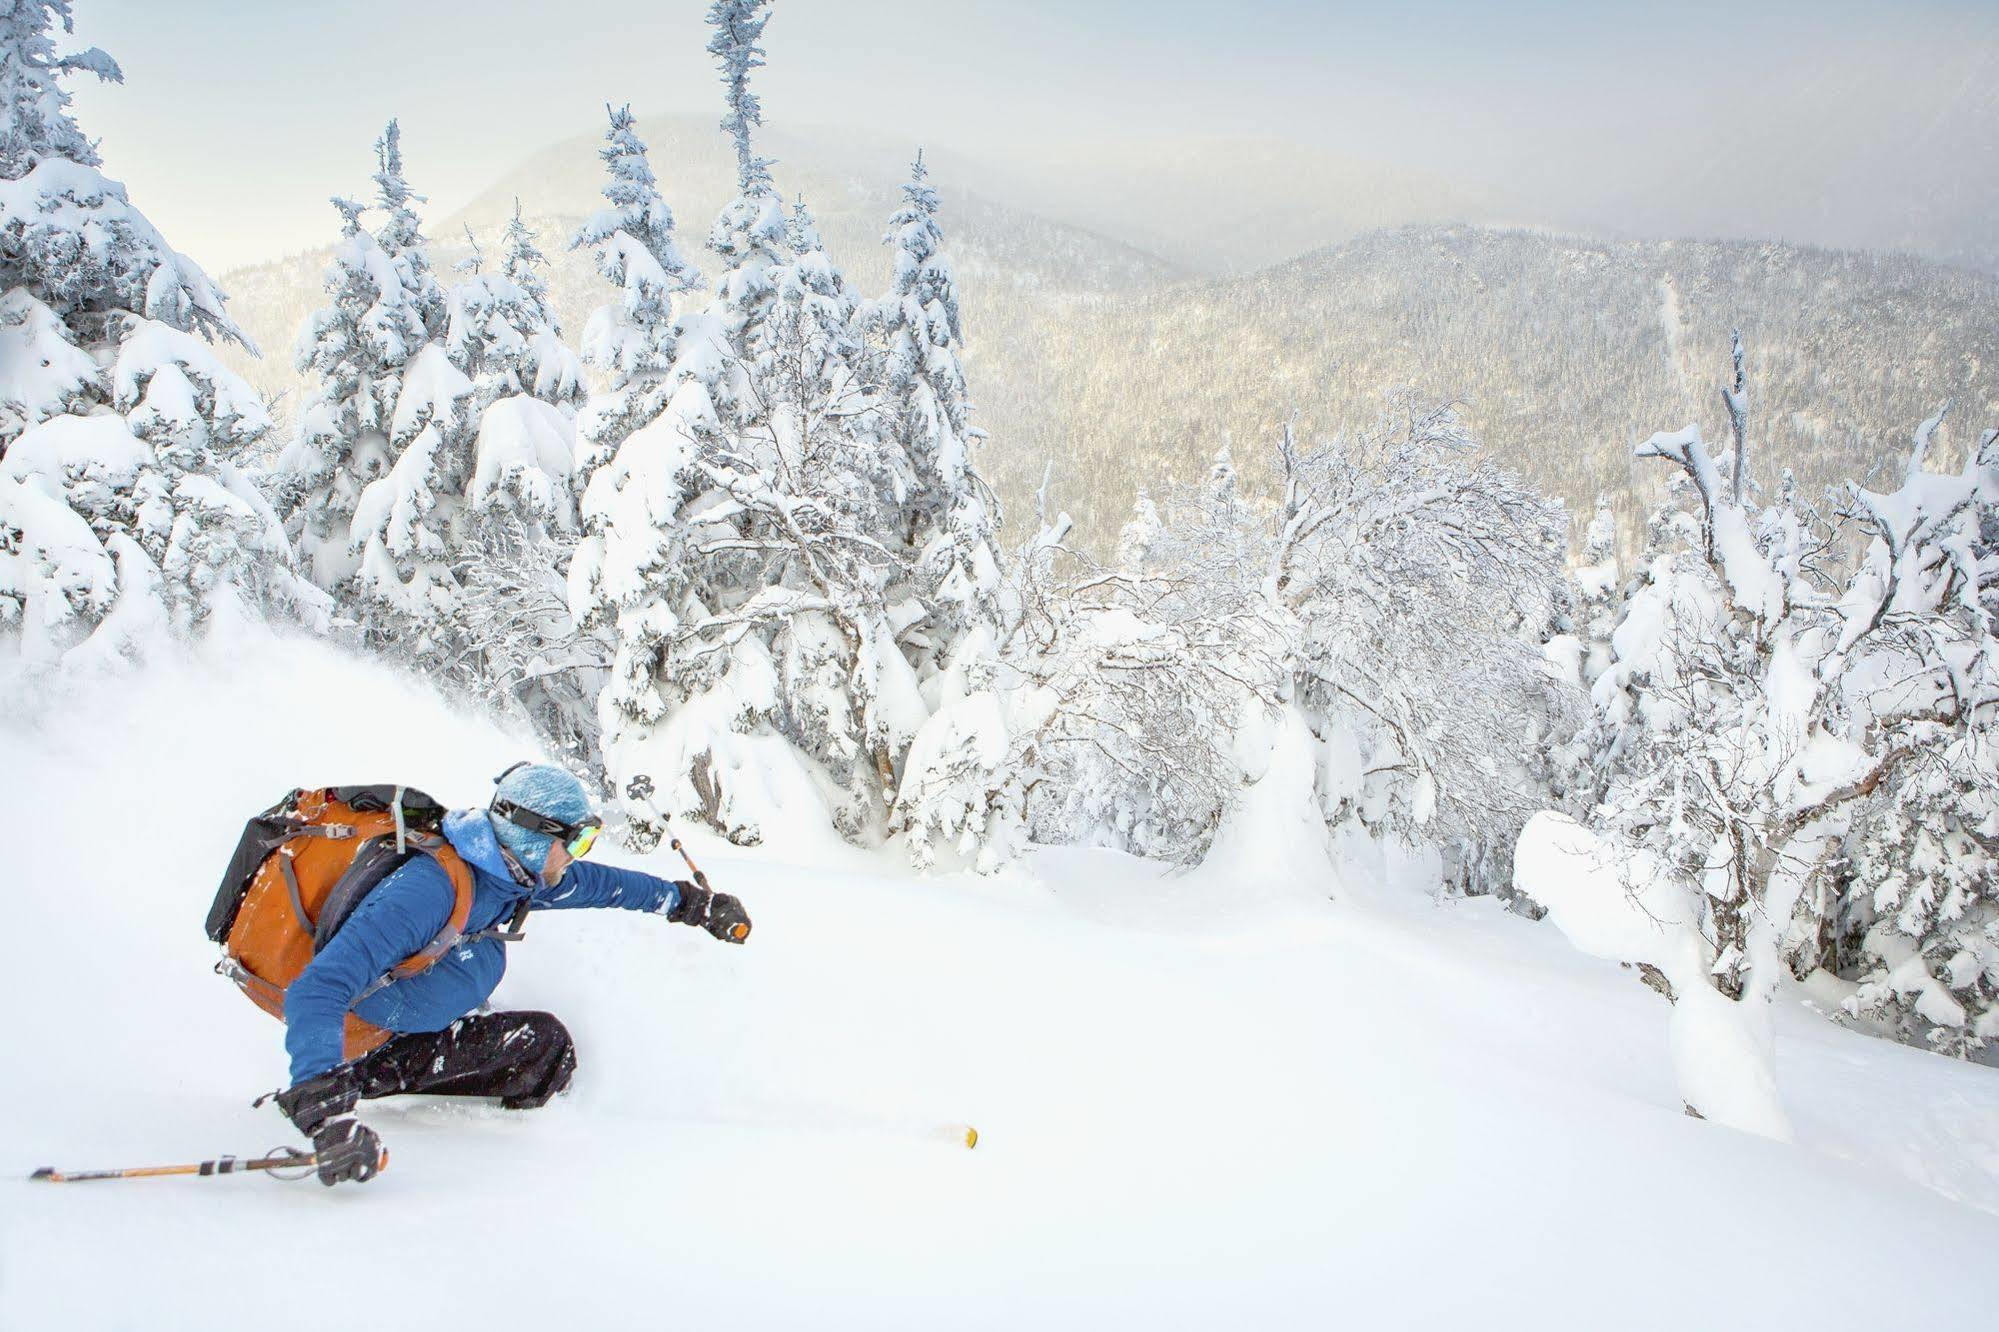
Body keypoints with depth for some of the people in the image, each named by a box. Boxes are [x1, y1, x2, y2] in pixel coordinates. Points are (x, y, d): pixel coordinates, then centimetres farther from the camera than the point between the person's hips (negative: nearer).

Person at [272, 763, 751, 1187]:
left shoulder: (513, 872, -9)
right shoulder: (428, 890, -35)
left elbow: (595, 882, 9)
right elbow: (317, 992, -42)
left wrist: (692, 902, 17)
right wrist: (324, 1110, -54)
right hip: (360, 1031, -8)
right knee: (542, 1043, -19)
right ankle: (347, 1084, -10)